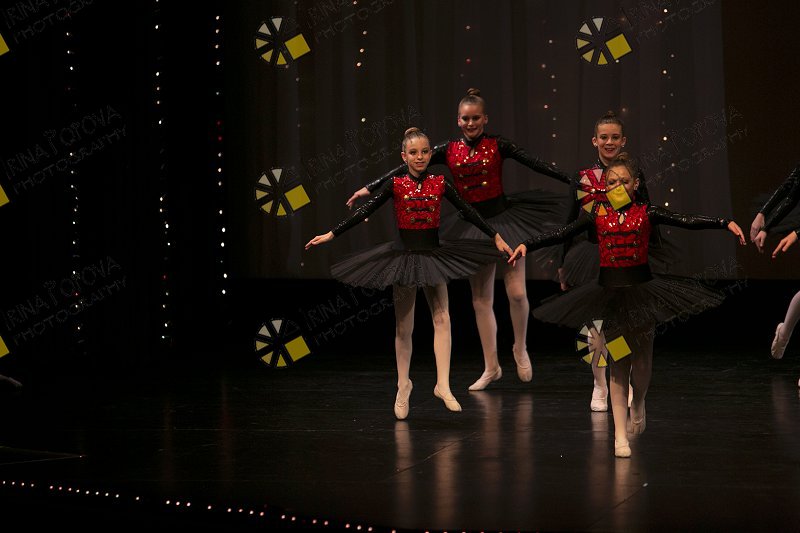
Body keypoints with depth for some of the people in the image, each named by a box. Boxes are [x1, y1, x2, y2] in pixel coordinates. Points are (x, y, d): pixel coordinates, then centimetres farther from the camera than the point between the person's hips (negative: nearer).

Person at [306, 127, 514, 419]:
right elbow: (365, 212, -2)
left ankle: (443, 385, -13)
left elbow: (468, 211, 6)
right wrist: (331, 234, -4)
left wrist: (496, 237, 8)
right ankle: (403, 385, 22)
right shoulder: (395, 185, -4)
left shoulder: (440, 184, 0)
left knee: (442, 317, -13)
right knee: (403, 327, 6)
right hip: (404, 255, -1)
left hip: (434, 255, 1)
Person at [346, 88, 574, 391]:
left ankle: (520, 349, 19)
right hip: (474, 226, 3)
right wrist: (370, 188, -1)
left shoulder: (497, 145, -5)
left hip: (505, 218, -3)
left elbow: (536, 164, -7)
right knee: (481, 300, 8)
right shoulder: (449, 151, 1)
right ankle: (491, 368, 18)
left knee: (517, 293, -9)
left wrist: (573, 181, -10)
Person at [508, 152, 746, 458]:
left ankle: (638, 404, 39)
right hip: (609, 291, 0)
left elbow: (687, 221, -8)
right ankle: (621, 435, 4)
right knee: (618, 365, 1)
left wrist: (725, 223, -17)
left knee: (642, 361, 5)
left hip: (642, 288, 0)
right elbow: (561, 234, 1)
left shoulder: (646, 213, -1)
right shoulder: (597, 216, 1)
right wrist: (527, 245, -8)